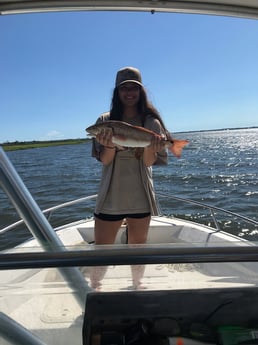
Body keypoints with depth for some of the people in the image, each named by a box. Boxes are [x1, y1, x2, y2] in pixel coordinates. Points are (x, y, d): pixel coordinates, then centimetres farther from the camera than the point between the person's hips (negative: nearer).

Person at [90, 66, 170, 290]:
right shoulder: (105, 121, -1)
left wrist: (150, 145, -28)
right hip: (111, 195, 0)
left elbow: (149, 162, -8)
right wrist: (110, 145, -27)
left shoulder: (151, 122, -1)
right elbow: (104, 160, -6)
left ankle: (138, 286, 39)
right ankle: (94, 289, 27)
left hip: (140, 196, 1)